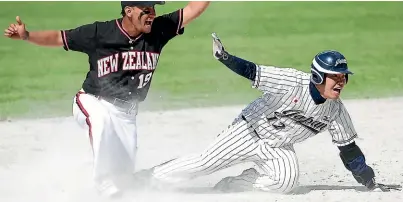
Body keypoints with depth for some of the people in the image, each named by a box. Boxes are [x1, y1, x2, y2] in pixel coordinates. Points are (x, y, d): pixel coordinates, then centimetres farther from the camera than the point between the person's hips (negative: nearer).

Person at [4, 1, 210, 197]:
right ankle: (104, 180, -26)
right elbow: (58, 38, -11)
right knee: (100, 118, -38)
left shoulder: (159, 30, -10)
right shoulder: (99, 32, -17)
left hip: (125, 113, 4)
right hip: (92, 102, -4)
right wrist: (26, 36, -23)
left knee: (124, 170, 2)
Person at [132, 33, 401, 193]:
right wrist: (225, 58, -41)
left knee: (287, 181, -25)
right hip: (249, 131, -4)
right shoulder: (293, 81, -24)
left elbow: (349, 149, -1)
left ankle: (234, 185, -7)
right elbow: (251, 72, -25)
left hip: (278, 149, 4)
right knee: (204, 163, -6)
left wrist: (370, 182, -2)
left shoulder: (336, 110, -10)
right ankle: (150, 178, 12)